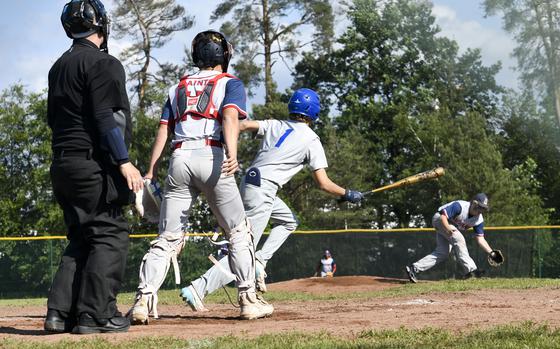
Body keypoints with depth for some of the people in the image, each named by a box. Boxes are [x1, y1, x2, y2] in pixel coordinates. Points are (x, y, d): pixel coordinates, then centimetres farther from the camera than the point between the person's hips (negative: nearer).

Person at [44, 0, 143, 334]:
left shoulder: (59, 67, 18)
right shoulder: (102, 63, -8)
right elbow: (106, 117, -17)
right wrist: (124, 161, -19)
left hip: (62, 164, 9)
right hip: (94, 165, -9)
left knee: (82, 239, 14)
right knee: (110, 235, -5)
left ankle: (60, 312, 8)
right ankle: (95, 314, -9)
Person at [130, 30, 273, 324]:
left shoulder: (179, 87, 24)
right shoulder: (230, 83, 11)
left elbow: (163, 130, 16)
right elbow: (230, 117, -9)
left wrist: (150, 172, 13)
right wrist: (232, 154, -24)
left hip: (179, 159, 4)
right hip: (211, 157, -4)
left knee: (167, 238, 2)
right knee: (238, 231, 8)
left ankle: (144, 299, -11)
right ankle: (248, 299, 3)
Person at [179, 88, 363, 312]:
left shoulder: (275, 125, 16)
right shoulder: (311, 140, 1)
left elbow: (244, 124, -1)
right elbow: (323, 183, -4)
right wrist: (347, 194, 10)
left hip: (248, 183, 8)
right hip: (262, 191, -8)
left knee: (289, 222, 27)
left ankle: (260, 261, 7)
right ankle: (198, 289, -21)